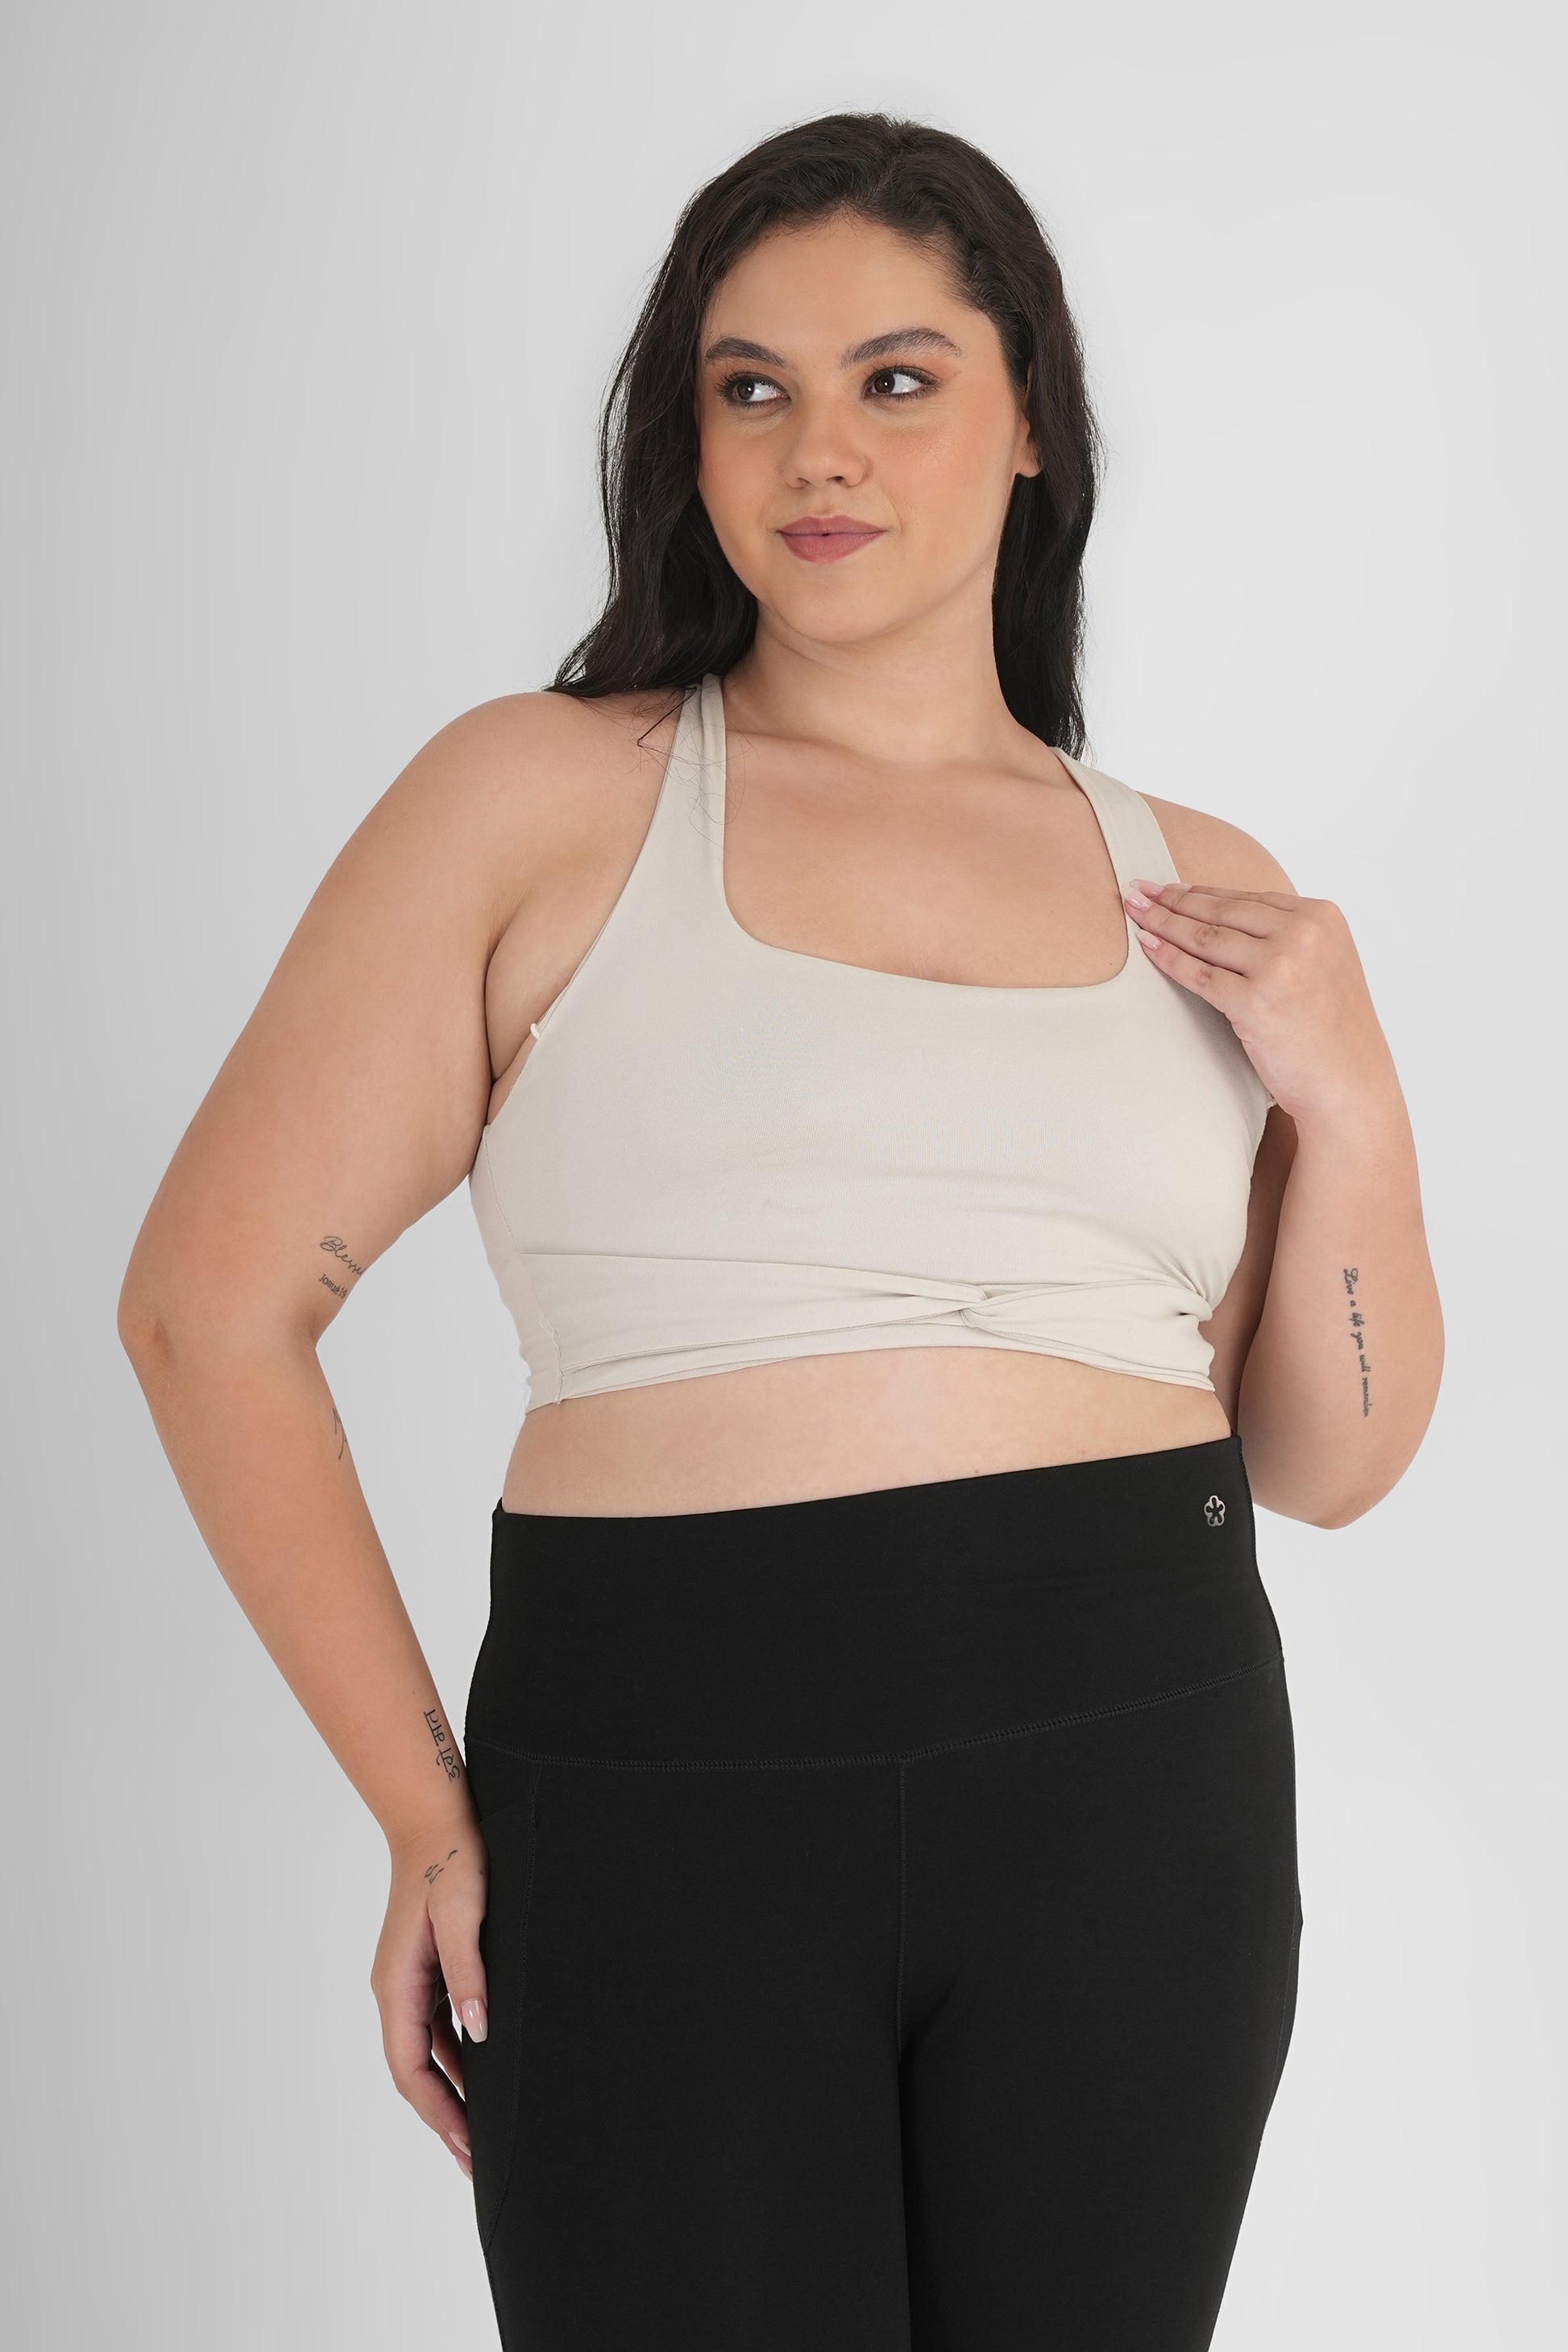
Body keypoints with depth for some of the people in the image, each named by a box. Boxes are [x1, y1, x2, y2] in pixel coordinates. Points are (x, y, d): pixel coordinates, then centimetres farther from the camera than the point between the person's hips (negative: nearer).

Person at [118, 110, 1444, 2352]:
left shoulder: (1205, 897, 9)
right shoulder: (543, 799, -1)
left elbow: (1329, 1464, 14)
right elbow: (212, 1306, -3)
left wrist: (1348, 1108, -2)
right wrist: (432, 1819, -5)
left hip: (1135, 1772, 3)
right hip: (663, 1786, -3)